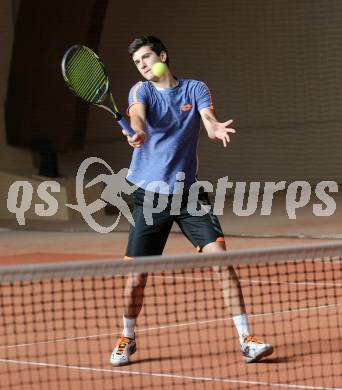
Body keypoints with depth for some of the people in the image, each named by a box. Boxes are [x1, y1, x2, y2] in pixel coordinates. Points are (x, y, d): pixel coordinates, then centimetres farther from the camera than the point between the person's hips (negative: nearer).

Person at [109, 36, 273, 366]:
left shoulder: (195, 89, 5)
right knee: (136, 275, 1)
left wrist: (216, 128, -40)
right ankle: (127, 339, 26)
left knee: (219, 256, -15)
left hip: (188, 192, 0)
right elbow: (137, 115, -21)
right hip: (149, 195, 0)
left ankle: (246, 339, -12)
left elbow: (208, 118, -14)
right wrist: (137, 132, -46)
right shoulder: (141, 91, 2)